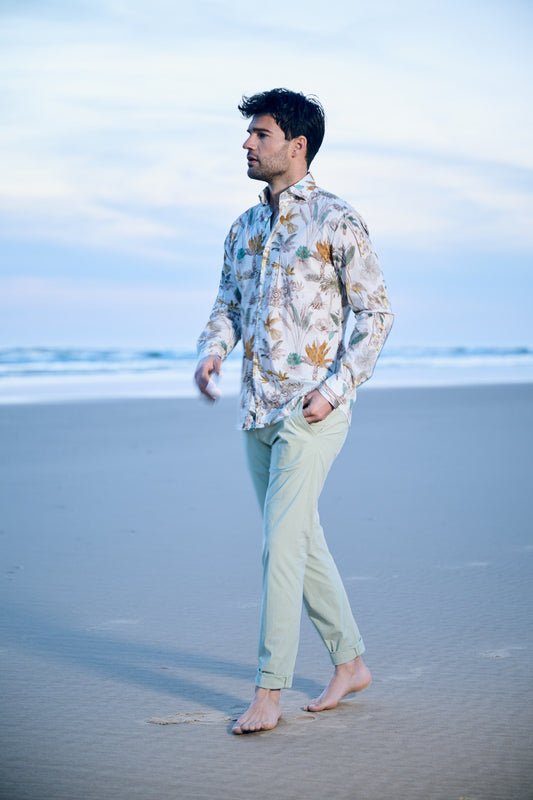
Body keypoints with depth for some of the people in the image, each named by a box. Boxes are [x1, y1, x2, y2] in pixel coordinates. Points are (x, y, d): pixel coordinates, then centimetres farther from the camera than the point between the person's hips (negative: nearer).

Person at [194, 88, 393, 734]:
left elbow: (375, 312, -5)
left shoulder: (336, 221, -6)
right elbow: (228, 305, 20)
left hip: (313, 410, -7)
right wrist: (212, 350, -3)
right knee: (302, 541, 12)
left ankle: (269, 691, -6)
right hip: (257, 411, 7)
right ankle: (350, 663, 26)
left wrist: (335, 387, -15)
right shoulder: (244, 228, 15)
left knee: (281, 541, -12)